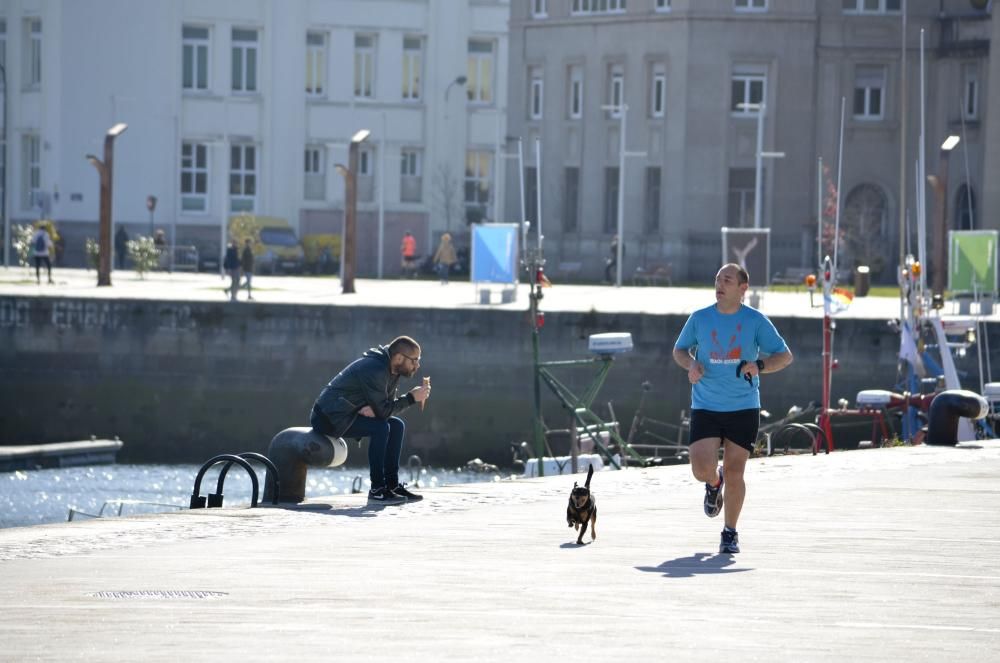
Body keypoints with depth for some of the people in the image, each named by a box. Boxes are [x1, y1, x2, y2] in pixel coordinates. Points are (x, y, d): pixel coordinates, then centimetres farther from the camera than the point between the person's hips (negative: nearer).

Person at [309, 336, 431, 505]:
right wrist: (411, 397, -17)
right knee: (380, 427, -26)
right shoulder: (374, 370, -24)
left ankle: (392, 485, 4)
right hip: (329, 416, -10)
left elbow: (387, 405, 6)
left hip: (348, 413, 10)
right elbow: (383, 411, -24)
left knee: (397, 426, 4)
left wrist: (375, 409, -18)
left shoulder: (393, 371, 7)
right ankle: (377, 490, -21)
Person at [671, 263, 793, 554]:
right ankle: (714, 484, 26)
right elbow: (679, 350, 17)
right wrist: (690, 364, -6)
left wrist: (759, 366, -17)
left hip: (743, 409, -1)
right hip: (705, 407, 1)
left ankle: (730, 533, 17)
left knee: (734, 473, -1)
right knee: (701, 469, -13)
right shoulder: (699, 318, 2)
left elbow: (785, 355, 2)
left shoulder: (756, 321, -2)